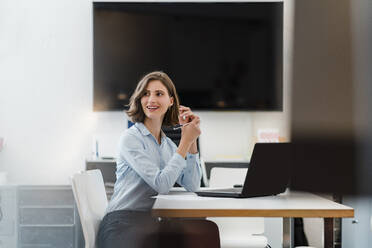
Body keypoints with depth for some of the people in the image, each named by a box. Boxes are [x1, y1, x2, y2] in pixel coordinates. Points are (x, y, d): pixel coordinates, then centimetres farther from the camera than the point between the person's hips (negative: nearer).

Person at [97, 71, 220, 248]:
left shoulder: (167, 144, 17)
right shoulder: (130, 138, -5)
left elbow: (192, 186, 7)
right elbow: (161, 185, -14)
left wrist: (192, 140, 3)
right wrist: (185, 142, -9)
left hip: (150, 222, 7)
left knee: (208, 229, -23)